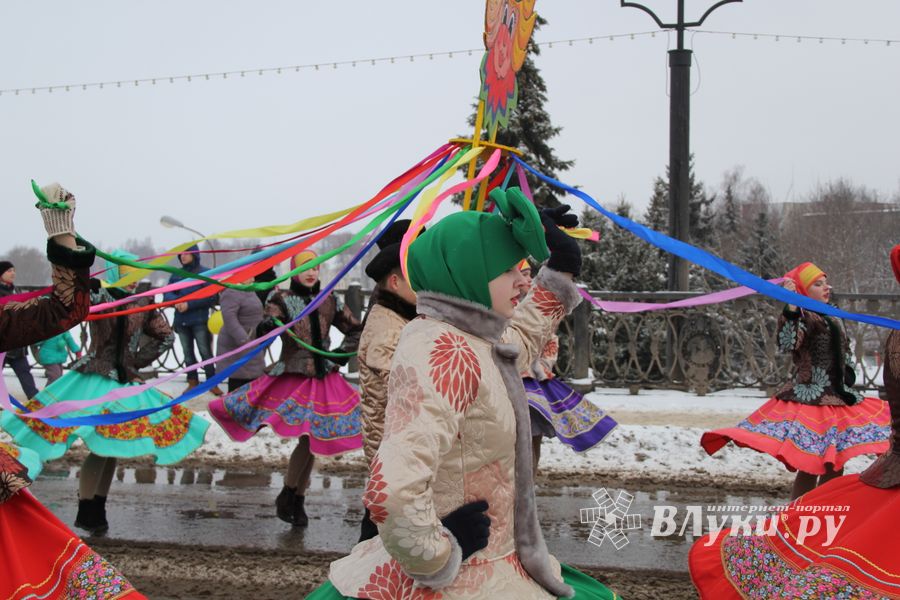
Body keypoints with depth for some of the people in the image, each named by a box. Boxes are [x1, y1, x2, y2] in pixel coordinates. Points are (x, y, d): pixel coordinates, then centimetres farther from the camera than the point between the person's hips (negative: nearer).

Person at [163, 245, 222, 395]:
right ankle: (193, 382, 20)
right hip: (181, 321, 5)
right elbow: (167, 294, 6)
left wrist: (189, 304, -17)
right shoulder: (176, 274, 11)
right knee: (187, 353, 11)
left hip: (200, 321, -5)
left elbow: (212, 297, -10)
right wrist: (176, 301, -17)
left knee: (205, 352, -5)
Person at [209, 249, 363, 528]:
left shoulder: (329, 301, 8)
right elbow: (266, 330, -21)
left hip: (324, 379, 4)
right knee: (306, 440, -16)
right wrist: (267, 328, -44)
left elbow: (355, 330, 19)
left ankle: (296, 501, 18)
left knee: (310, 442, 6)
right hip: (292, 377, -4)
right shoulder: (282, 299, -3)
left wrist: (343, 354, 3)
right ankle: (289, 498, 2)